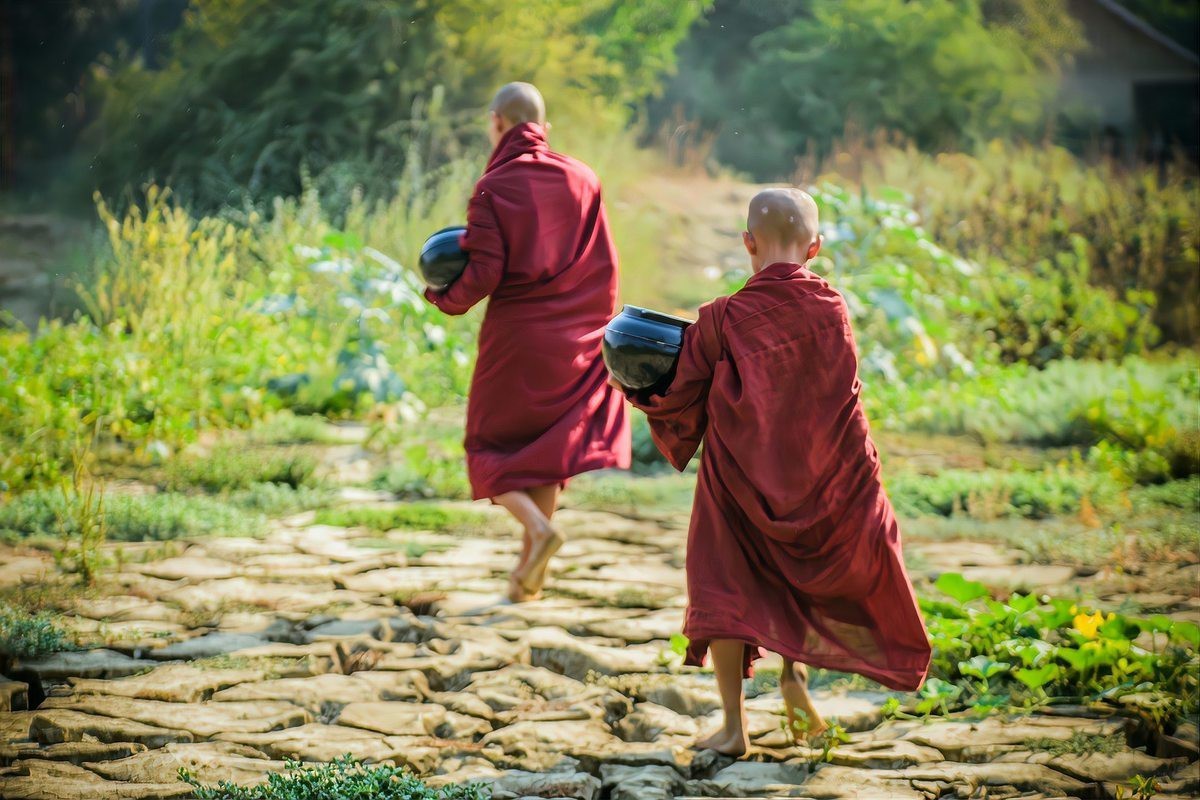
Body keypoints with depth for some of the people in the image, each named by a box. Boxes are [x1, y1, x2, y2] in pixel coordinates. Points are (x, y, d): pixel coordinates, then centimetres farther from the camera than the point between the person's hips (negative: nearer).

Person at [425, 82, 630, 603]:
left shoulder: (493, 189, -10)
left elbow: (484, 273, -14)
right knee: (546, 444, 14)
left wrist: (445, 297, 4)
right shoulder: (581, 180, 3)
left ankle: (537, 528, -15)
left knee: (490, 447, 11)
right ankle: (530, 572, 11)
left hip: (513, 335, -4)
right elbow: (606, 266, 3)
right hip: (572, 339, 4)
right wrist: (598, 330, 14)